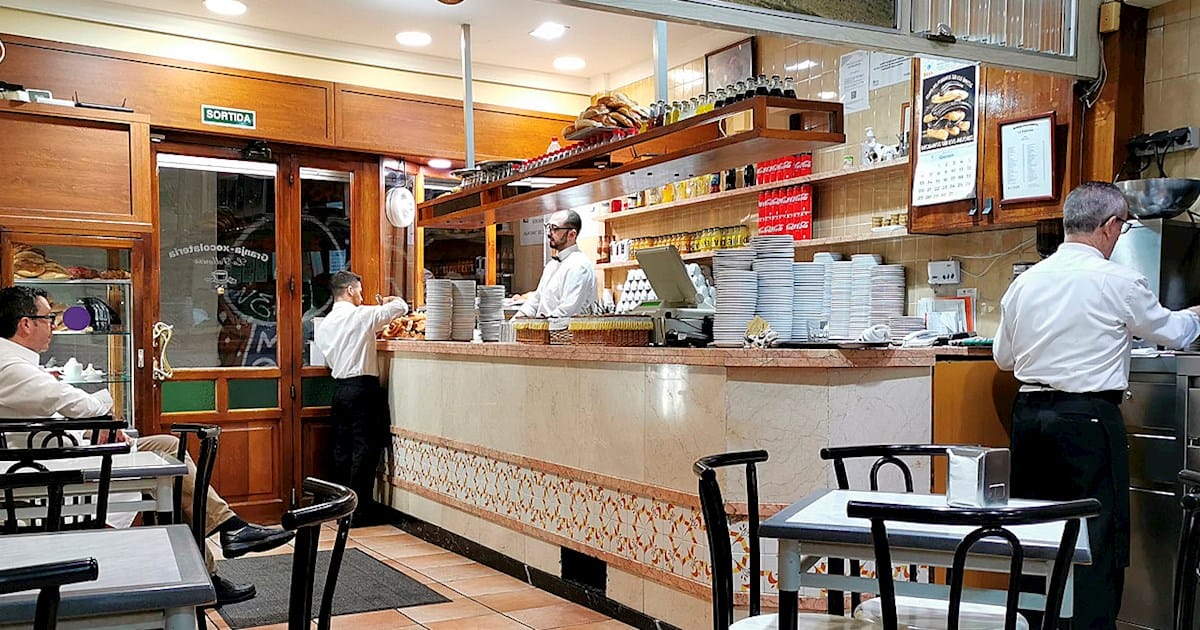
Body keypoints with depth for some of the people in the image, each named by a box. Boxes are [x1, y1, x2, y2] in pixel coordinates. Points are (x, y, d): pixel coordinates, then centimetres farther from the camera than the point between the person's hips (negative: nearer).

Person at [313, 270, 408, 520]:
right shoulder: (361, 315, -9)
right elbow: (401, 307, -5)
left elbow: (329, 359, 17)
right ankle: (360, 510, -1)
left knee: (342, 448, 12)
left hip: (340, 389, 7)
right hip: (363, 387, -7)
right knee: (365, 449, -3)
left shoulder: (324, 324, 10)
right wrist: (389, 300, 19)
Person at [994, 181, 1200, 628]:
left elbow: (1003, 356, 14)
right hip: (1089, 420, -5)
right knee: (1098, 539, 2)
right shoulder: (1119, 283, -7)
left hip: (1029, 415, 6)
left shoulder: (1025, 282, 6)